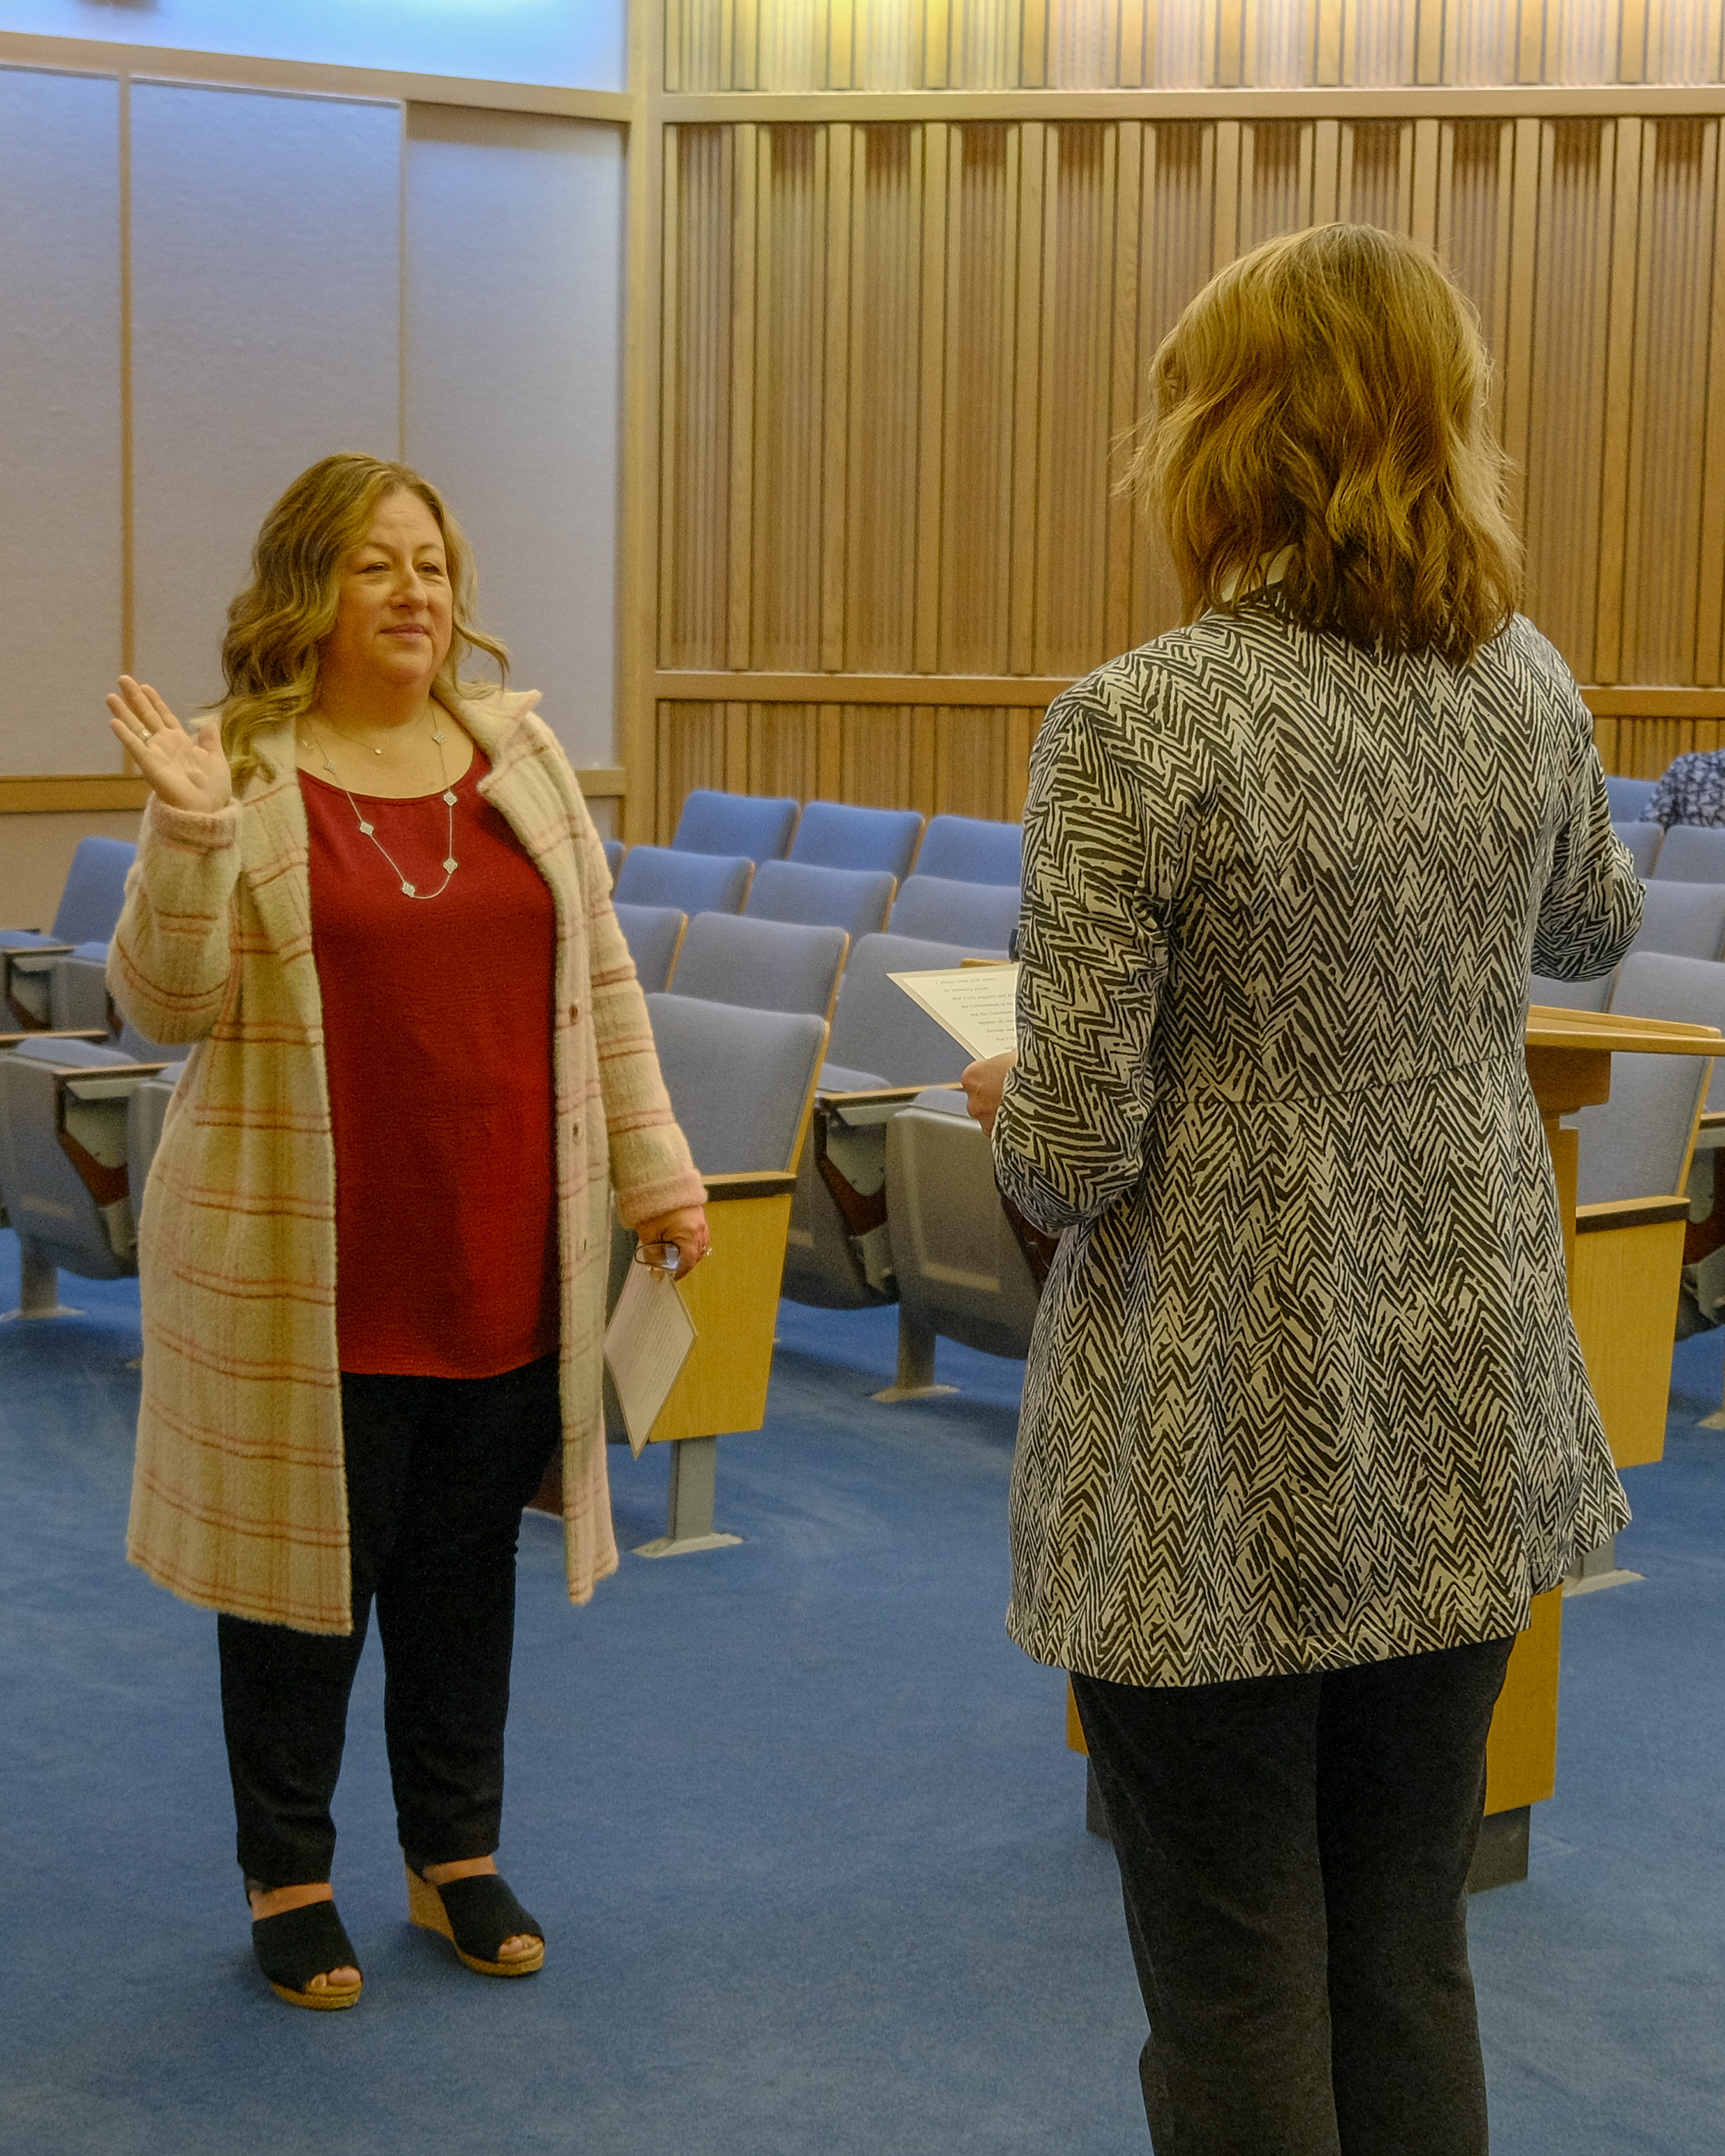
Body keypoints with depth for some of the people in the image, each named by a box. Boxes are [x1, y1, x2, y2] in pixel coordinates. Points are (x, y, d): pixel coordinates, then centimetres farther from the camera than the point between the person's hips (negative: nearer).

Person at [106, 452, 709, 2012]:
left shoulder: (520, 751, 7)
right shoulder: (246, 776, -5)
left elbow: (599, 977, 11)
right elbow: (164, 1005, -8)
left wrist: (654, 1170, 7)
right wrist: (191, 836, -23)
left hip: (502, 1253, 4)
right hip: (310, 1267, -4)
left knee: (468, 1564, 14)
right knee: (305, 1563, 6)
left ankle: (459, 1856, 30)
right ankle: (288, 1880, 23)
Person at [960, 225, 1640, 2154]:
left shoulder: (1137, 726, -18)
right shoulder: (1525, 685, -1)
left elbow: (1071, 1158, -18)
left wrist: (1014, 1112, 4)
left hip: (1222, 1462, -5)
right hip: (1462, 1432, 6)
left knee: (1236, 1995, 7)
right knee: (1410, 1960, 18)